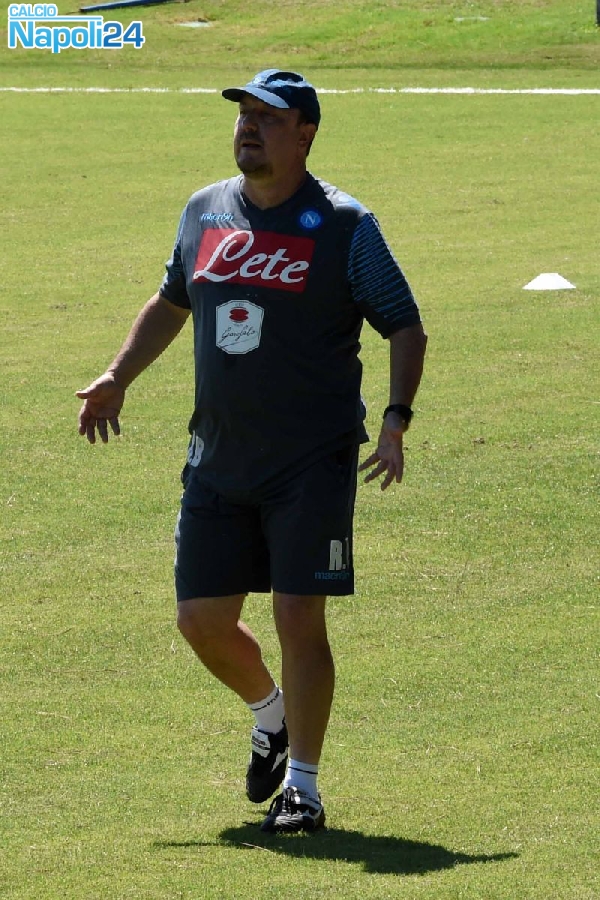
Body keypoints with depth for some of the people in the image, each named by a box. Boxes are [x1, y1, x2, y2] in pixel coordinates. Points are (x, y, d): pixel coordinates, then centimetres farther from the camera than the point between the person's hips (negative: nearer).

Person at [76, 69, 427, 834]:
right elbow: (171, 303, 25)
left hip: (312, 461, -5)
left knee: (298, 615, -8)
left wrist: (396, 418, -17)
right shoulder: (205, 213, 8)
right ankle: (271, 715, 35)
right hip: (217, 459, 5)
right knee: (201, 619, 6)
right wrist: (117, 378, 15)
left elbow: (405, 327, -3)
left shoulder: (344, 226, -6)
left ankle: (302, 783, 4)